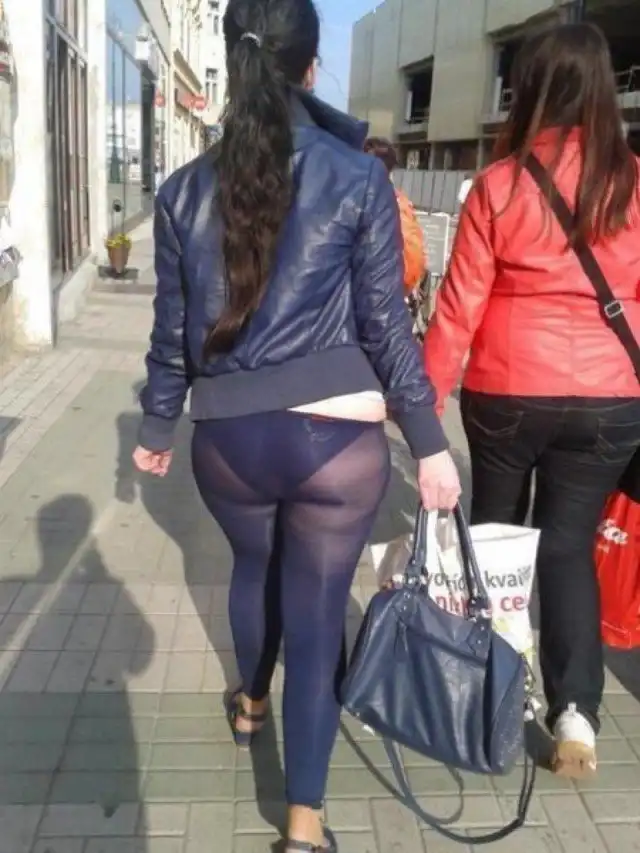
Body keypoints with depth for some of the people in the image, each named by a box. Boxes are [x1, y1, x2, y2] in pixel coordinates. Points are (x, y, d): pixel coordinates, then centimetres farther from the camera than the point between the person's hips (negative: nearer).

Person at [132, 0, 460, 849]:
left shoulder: (185, 189, 2)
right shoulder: (359, 177, -5)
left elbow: (174, 331, 6)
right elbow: (386, 323, -6)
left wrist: (156, 428, 20)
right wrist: (429, 441, 2)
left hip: (228, 438, 3)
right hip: (336, 439, -3)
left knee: (255, 566, 29)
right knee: (319, 609, 8)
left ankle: (251, 703, 53)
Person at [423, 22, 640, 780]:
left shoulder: (500, 183, -6)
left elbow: (459, 307, -6)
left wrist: (426, 398, 1)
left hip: (505, 392, -1)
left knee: (493, 533, 19)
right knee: (569, 544, 12)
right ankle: (575, 711, 5)